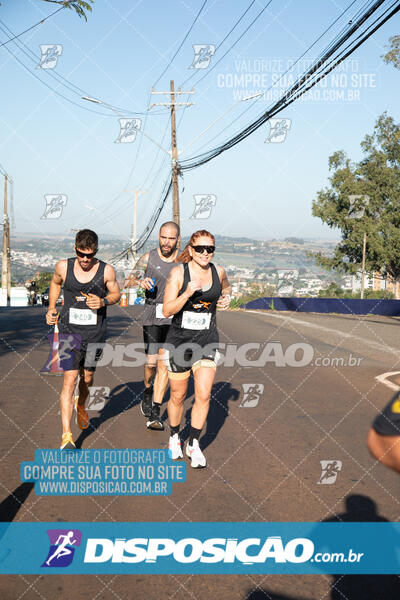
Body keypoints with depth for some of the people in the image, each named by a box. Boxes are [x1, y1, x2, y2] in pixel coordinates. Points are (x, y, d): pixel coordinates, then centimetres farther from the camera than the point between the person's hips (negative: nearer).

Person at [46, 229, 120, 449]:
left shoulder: (106, 270, -7)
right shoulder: (63, 267, -5)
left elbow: (116, 293, 7)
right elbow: (55, 283, 18)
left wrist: (103, 301, -13)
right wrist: (51, 308, 11)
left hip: (95, 333, 1)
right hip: (69, 331, -1)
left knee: (87, 378, 16)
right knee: (70, 380, -11)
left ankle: (81, 405, 51)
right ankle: (66, 435, -9)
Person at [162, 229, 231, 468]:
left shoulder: (218, 271, 1)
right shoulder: (178, 272, -10)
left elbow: (226, 287, 26)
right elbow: (167, 310, -15)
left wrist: (226, 297, 4)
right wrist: (188, 293, -28)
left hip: (207, 341, 2)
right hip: (179, 340, -2)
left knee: (203, 395, -8)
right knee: (178, 396, 11)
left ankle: (194, 444, 9)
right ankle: (174, 437, 36)